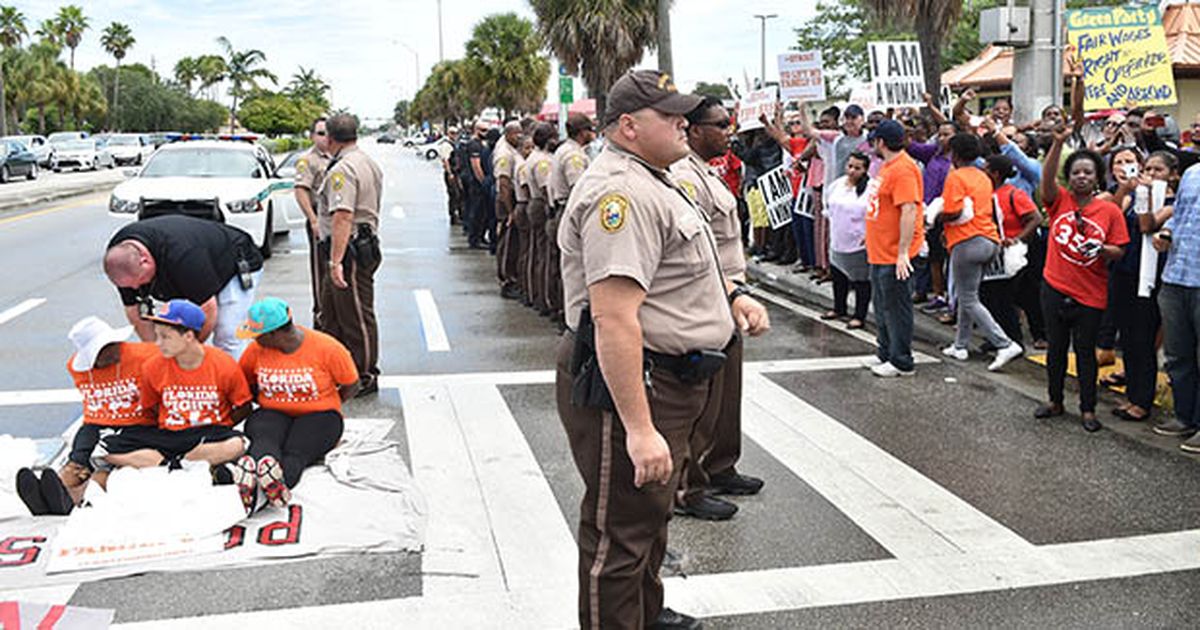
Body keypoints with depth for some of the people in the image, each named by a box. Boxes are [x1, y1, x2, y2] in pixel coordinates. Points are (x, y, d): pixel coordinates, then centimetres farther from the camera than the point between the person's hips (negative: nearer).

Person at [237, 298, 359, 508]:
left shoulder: (326, 348, -9)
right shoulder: (256, 350, 0)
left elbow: (351, 386, 1)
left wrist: (320, 407, 2)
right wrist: (261, 398, 4)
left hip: (318, 415, -2)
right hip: (272, 414, 2)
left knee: (295, 453, -35)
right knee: (263, 439, -36)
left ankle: (266, 485, -64)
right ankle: (263, 465, -68)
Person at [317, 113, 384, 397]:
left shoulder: (343, 169, -18)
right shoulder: (369, 163, 15)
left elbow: (343, 217, -27)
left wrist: (336, 260, -30)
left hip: (349, 252, -11)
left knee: (357, 317, -1)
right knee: (331, 313, 19)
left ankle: (365, 377, 9)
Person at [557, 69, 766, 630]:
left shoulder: (649, 184, 15)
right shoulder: (623, 193, -23)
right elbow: (614, 319, -32)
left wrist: (731, 296, 14)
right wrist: (639, 429, -34)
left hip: (667, 381, 12)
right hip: (627, 385, -12)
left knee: (651, 514, 27)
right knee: (620, 532, 1)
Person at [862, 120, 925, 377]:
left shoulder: (903, 169, -19)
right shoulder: (889, 166, 14)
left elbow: (909, 211, -25)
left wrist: (903, 252, -27)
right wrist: (871, 236, 27)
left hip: (895, 255, -10)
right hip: (880, 252, 10)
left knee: (896, 308, -2)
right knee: (882, 306, 18)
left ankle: (902, 363, 7)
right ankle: (885, 354, 30)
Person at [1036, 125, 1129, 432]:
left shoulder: (1110, 210, -3)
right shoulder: (1059, 200, -1)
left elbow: (1119, 251, -1)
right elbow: (1047, 176, -20)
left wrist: (1101, 249, -22)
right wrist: (1058, 142, -31)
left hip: (1090, 294, -1)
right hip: (1055, 288, 1)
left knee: (1085, 351, 7)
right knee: (1056, 347, 13)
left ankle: (1087, 409, 19)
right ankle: (1055, 401, 28)